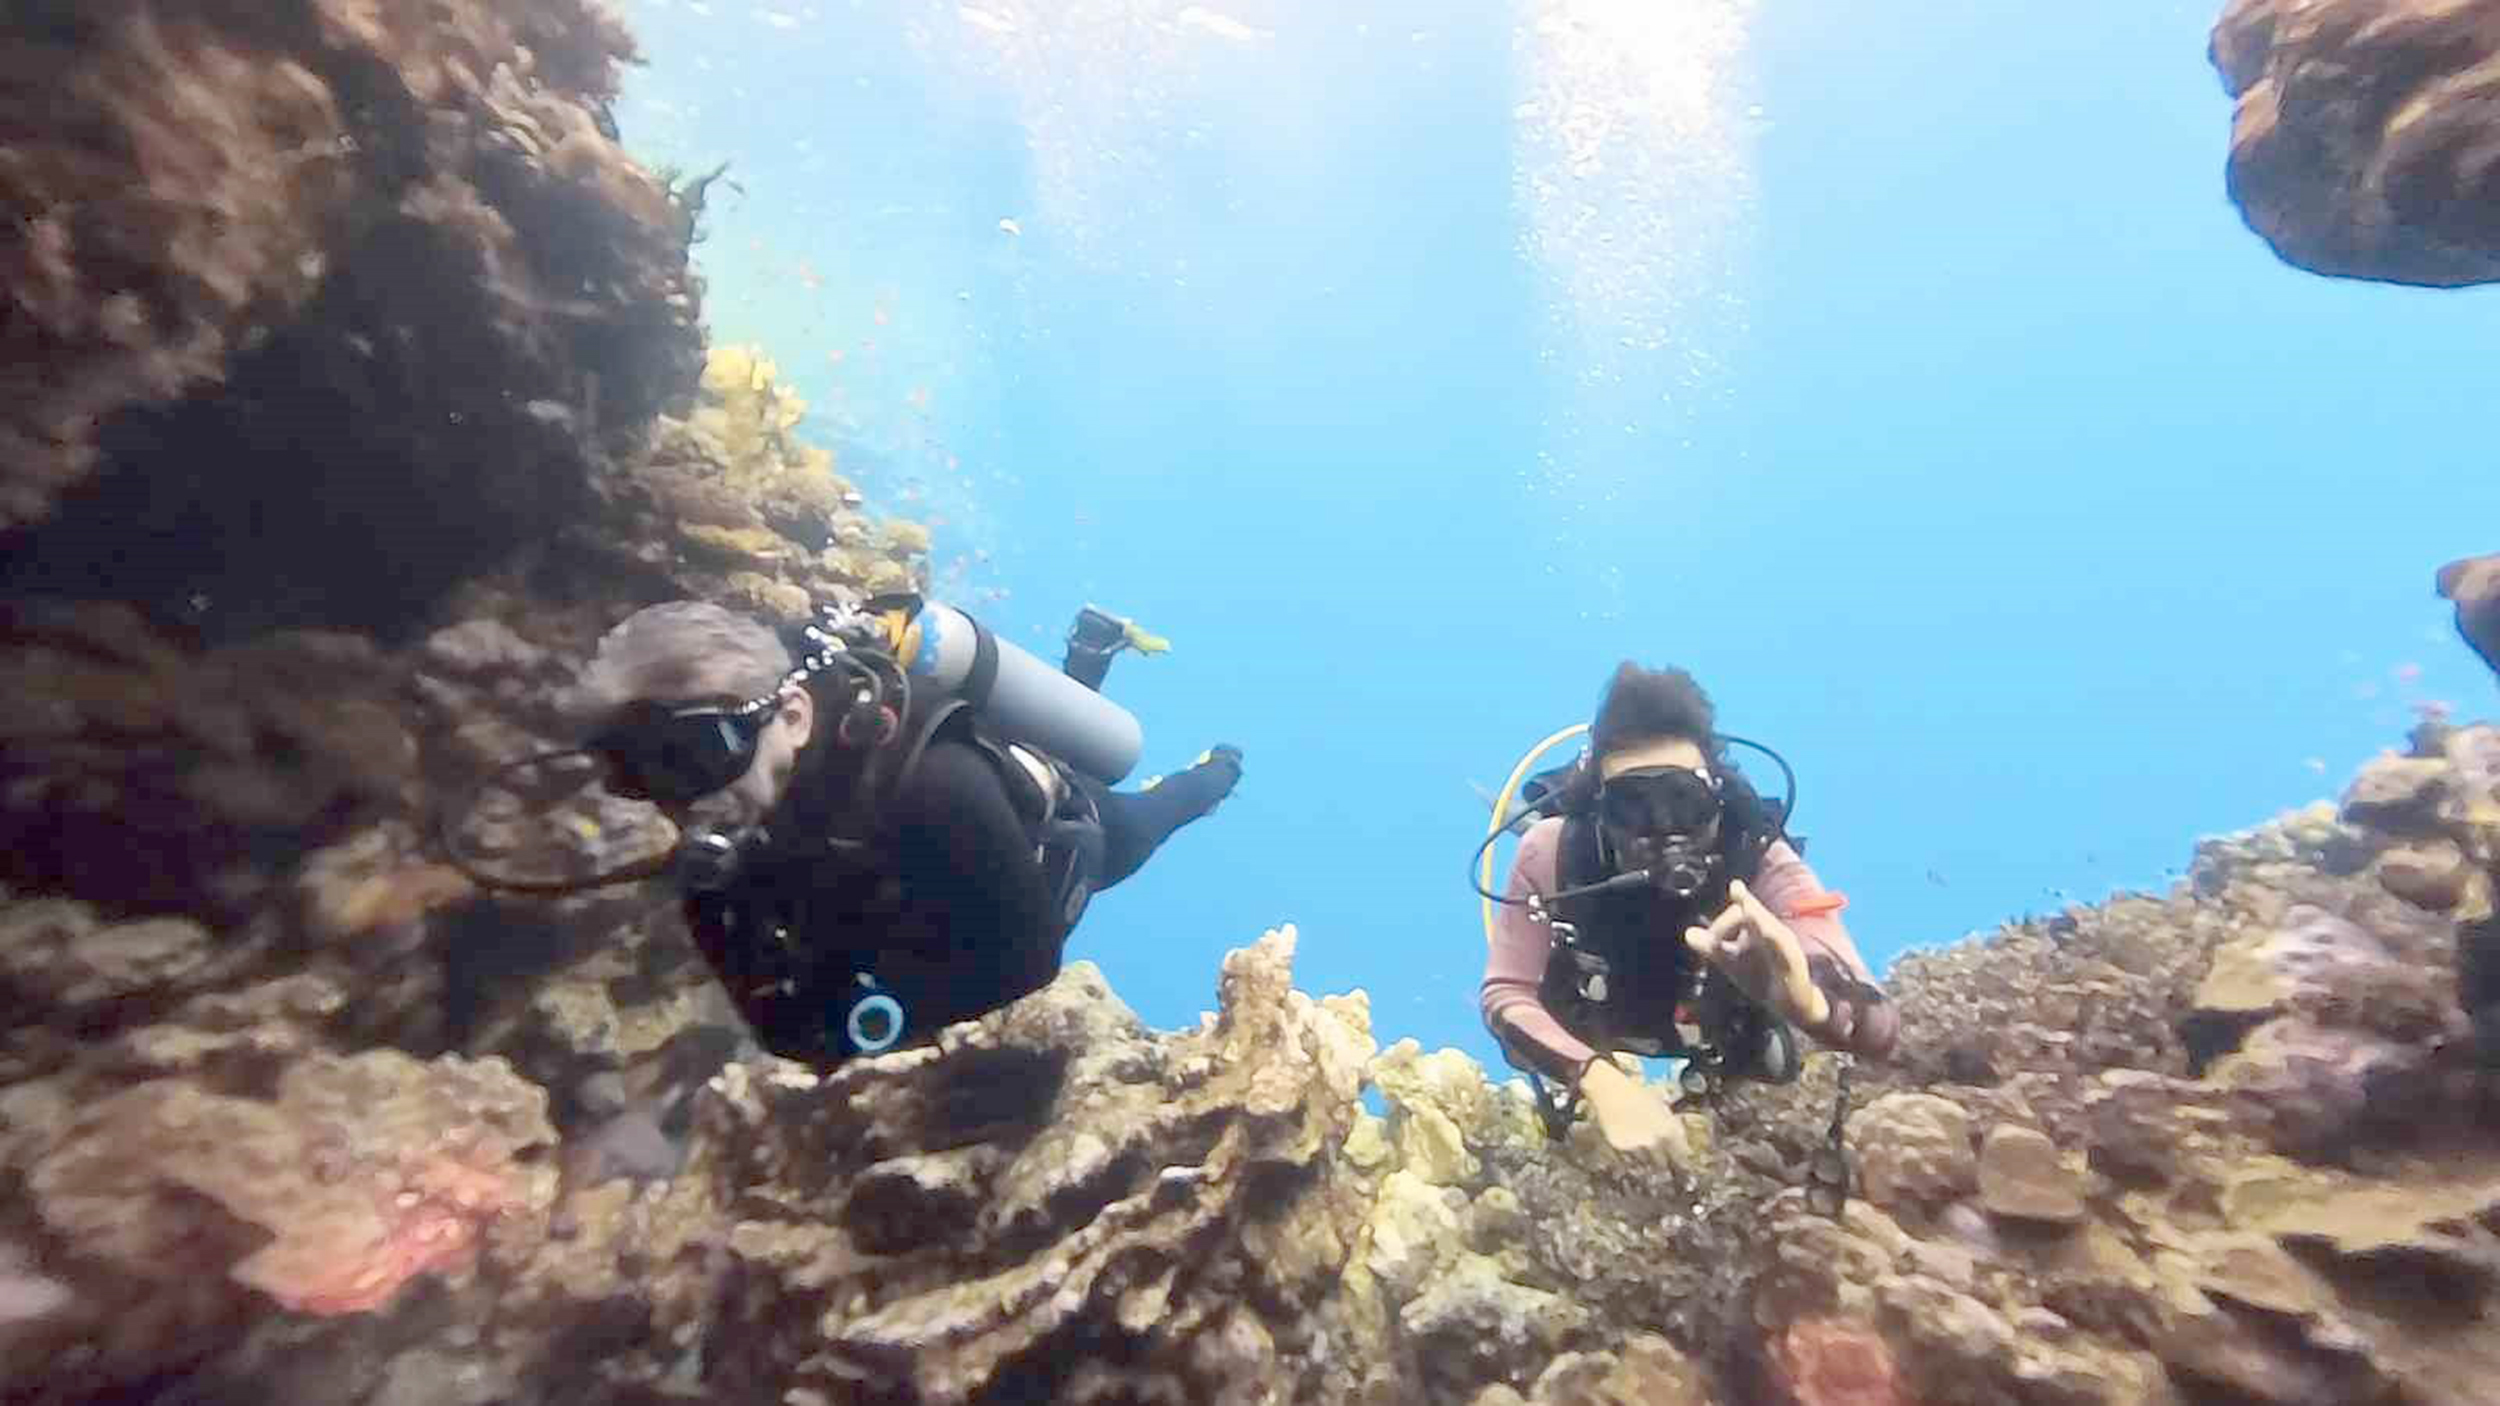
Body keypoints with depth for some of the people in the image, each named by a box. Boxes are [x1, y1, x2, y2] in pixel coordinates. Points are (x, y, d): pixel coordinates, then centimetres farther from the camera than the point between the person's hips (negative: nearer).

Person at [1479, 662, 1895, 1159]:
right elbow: (1505, 995, -23)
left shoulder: (1760, 860, -29)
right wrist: (1598, 1080, -41)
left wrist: (1805, 1000, -60)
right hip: (1595, 1078, 0)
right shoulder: (1550, 854, -27)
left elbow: (1879, 1028, -35)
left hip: (1735, 1090, 0)